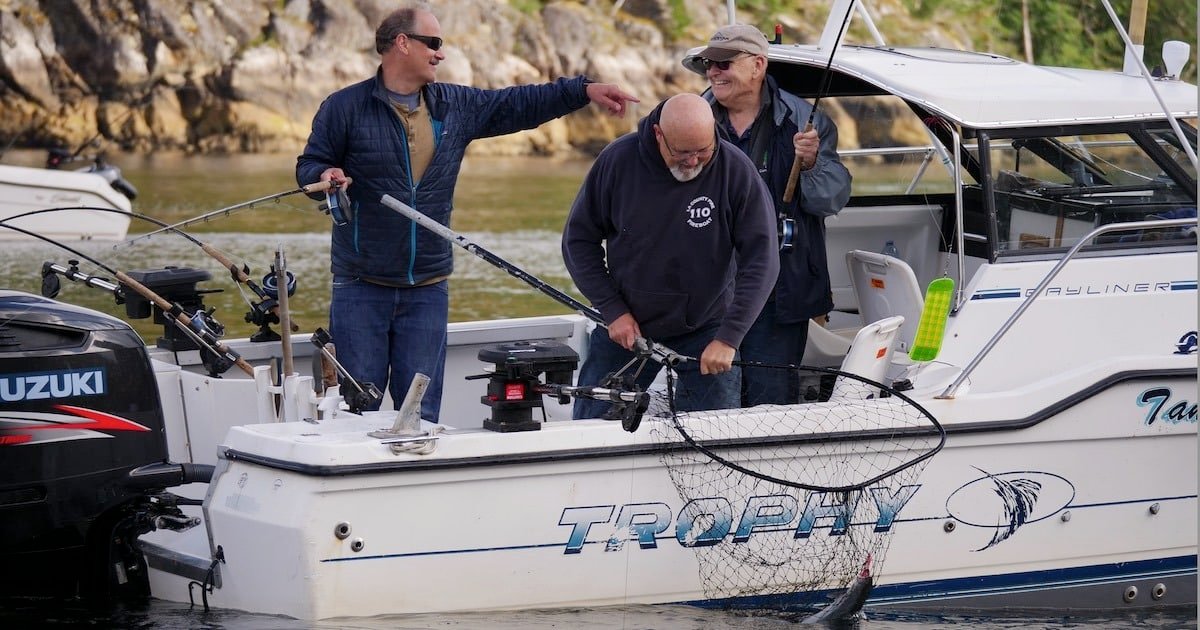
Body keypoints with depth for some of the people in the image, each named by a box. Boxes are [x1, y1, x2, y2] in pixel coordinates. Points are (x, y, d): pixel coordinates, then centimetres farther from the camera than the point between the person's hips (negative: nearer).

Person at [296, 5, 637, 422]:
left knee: (422, 412, 6)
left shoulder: (456, 107, 11)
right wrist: (326, 177, -23)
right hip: (361, 288, -4)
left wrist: (585, 90, 11)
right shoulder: (344, 108, -3)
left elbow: (519, 105, 16)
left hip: (427, 290, 4)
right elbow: (309, 166, 0)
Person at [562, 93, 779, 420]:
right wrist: (613, 310, -10)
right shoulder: (618, 160, -13)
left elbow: (761, 261, -15)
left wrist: (728, 338, -23)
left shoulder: (736, 171, -16)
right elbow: (579, 239, -2)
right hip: (624, 326, 1)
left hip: (706, 331, -1)